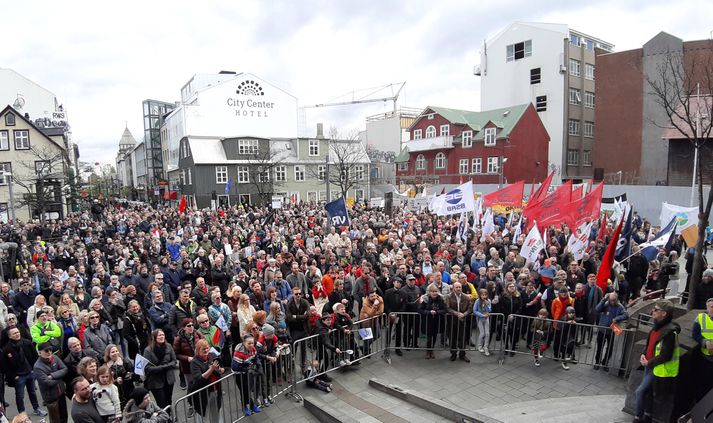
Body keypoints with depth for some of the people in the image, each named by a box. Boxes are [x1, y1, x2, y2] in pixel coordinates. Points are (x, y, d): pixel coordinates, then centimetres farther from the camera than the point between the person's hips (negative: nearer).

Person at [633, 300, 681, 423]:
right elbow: (650, 343, 16)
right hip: (650, 365, 9)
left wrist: (649, 363, -15)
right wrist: (644, 354, 1)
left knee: (640, 391, -7)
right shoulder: (658, 326, 4)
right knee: (648, 392, 19)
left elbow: (665, 355, -24)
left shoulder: (669, 332, -24)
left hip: (660, 369, -9)